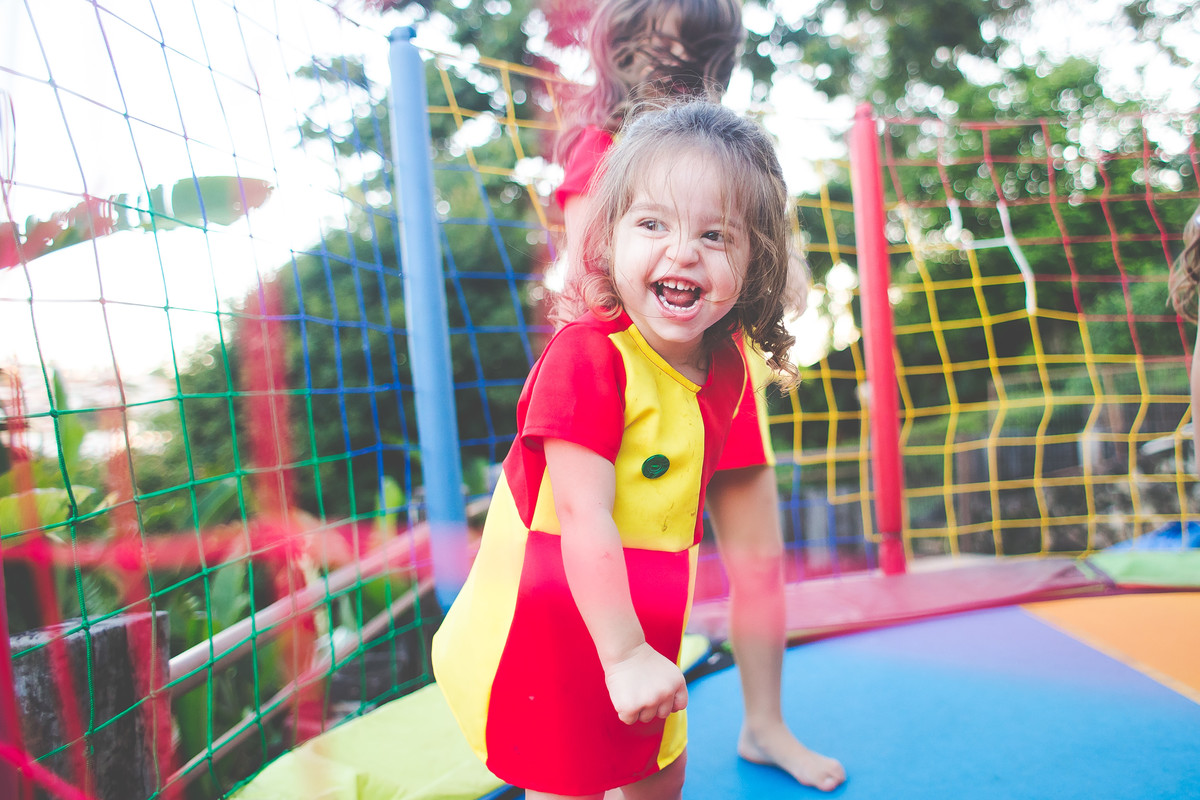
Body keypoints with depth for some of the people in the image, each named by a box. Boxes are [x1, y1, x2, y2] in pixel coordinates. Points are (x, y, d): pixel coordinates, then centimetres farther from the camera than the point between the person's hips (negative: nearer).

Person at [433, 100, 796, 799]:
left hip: (640, 627, 7)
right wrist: (625, 654, -26)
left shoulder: (726, 367, -4)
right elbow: (584, 517, -28)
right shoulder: (587, 357, -26)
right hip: (550, 629, -6)